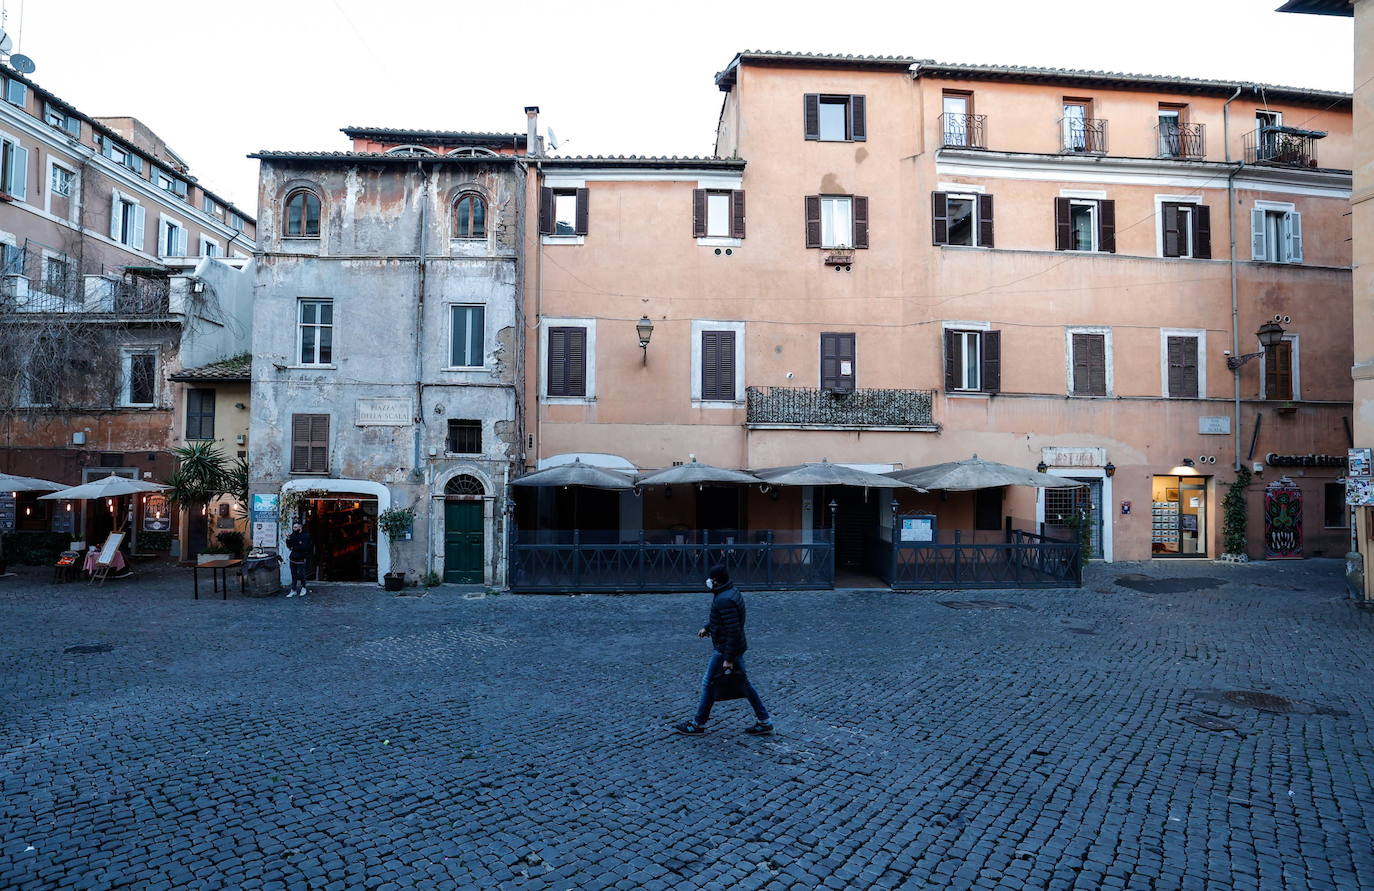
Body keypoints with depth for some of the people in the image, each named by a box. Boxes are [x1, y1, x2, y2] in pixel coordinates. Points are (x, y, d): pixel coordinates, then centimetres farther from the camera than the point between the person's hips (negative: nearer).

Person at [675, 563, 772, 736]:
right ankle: (764, 722, 19)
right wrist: (707, 627, 18)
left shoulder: (724, 600, -26)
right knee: (743, 683, 15)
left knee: (709, 683, 4)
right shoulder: (732, 591, 7)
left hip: (726, 650, -10)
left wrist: (728, 659, -25)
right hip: (737, 647, 10)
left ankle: (698, 724, 18)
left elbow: (733, 631, -27)